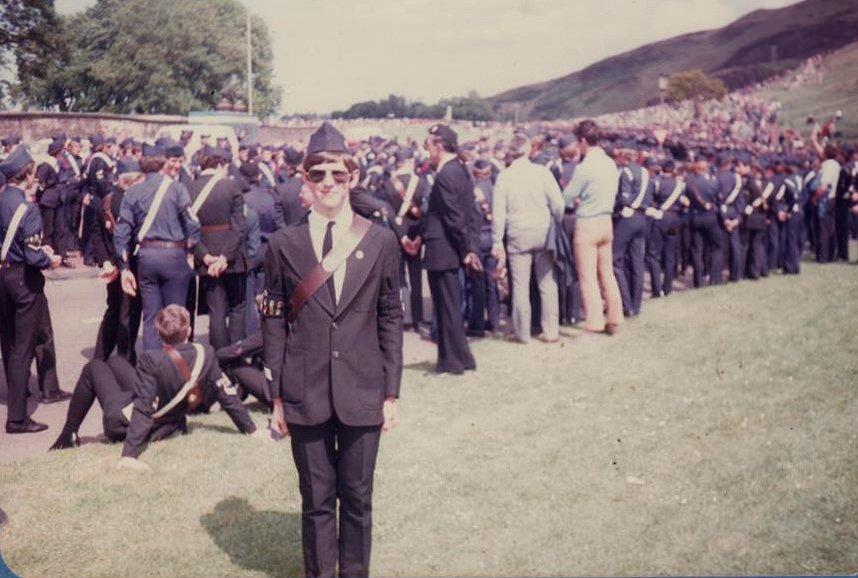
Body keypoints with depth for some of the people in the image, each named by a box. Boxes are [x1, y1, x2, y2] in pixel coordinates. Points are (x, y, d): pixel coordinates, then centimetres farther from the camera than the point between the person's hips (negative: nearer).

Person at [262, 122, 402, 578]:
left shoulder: (380, 242, 3)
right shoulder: (285, 245, 2)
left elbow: (390, 319, 5)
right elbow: (274, 323, 4)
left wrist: (392, 392, 2)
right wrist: (276, 396, 1)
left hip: (362, 391, 0)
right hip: (305, 393, 0)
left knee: (357, 497, 9)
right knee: (316, 499, 8)